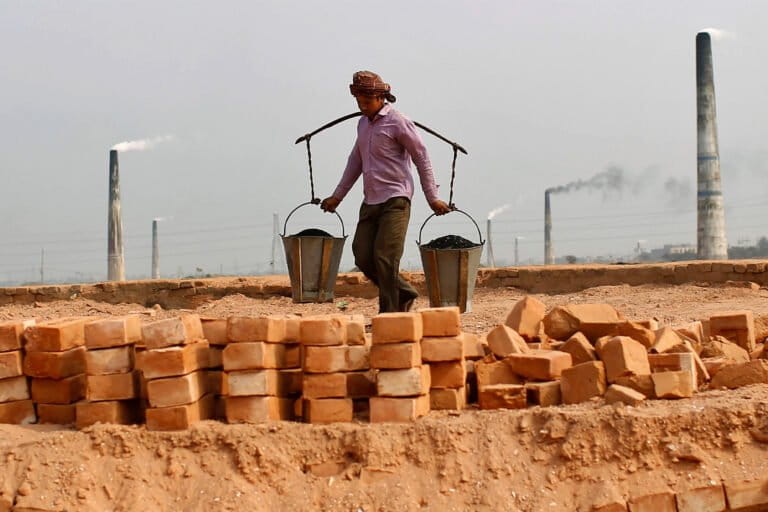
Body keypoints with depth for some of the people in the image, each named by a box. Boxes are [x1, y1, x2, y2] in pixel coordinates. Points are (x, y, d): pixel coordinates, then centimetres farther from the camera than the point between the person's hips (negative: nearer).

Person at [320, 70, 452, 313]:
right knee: (363, 256, 1)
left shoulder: (398, 122, -8)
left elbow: (422, 159, -5)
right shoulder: (363, 123, 15)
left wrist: (432, 198, -7)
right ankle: (404, 293, 21)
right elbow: (355, 161, 25)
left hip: (395, 201, -7)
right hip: (370, 202, 7)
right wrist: (337, 196, 24)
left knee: (385, 258, -12)